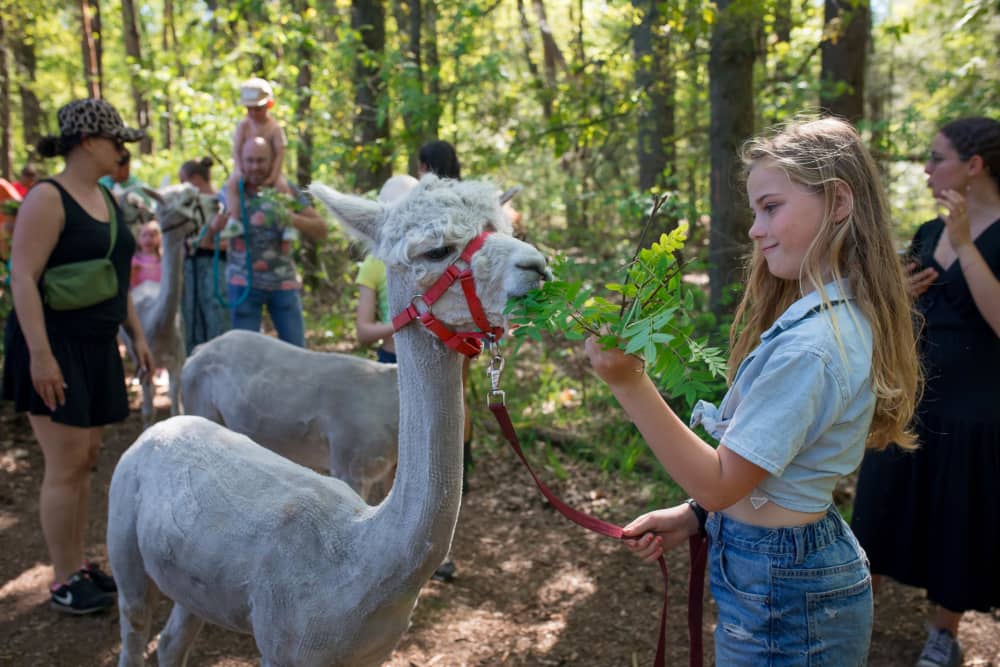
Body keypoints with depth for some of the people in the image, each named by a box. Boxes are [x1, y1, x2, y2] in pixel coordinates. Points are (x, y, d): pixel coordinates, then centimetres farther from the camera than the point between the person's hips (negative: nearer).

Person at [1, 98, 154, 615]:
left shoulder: (106, 199, 12)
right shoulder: (48, 199, -13)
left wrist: (137, 334, 16)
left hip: (96, 347, 8)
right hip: (54, 348, -8)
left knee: (85, 460, 13)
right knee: (66, 465, -4)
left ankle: (78, 565, 24)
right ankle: (64, 584, 8)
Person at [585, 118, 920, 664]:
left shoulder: (811, 347, -28)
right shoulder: (846, 317, 3)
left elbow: (719, 483, -23)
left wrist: (629, 383, -29)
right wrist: (694, 514, 4)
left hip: (781, 600, -9)